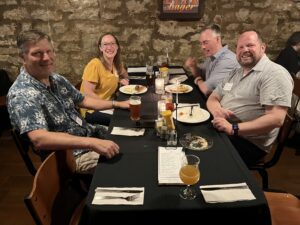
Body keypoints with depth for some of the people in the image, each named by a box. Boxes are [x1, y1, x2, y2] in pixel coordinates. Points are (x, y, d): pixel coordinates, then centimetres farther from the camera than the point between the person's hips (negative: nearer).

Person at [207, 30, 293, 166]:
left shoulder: (275, 74, -11)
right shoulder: (235, 72, 16)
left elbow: (276, 119, -21)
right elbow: (213, 98, 15)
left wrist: (233, 128, -28)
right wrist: (217, 111, -10)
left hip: (248, 142, -7)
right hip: (220, 130, 7)